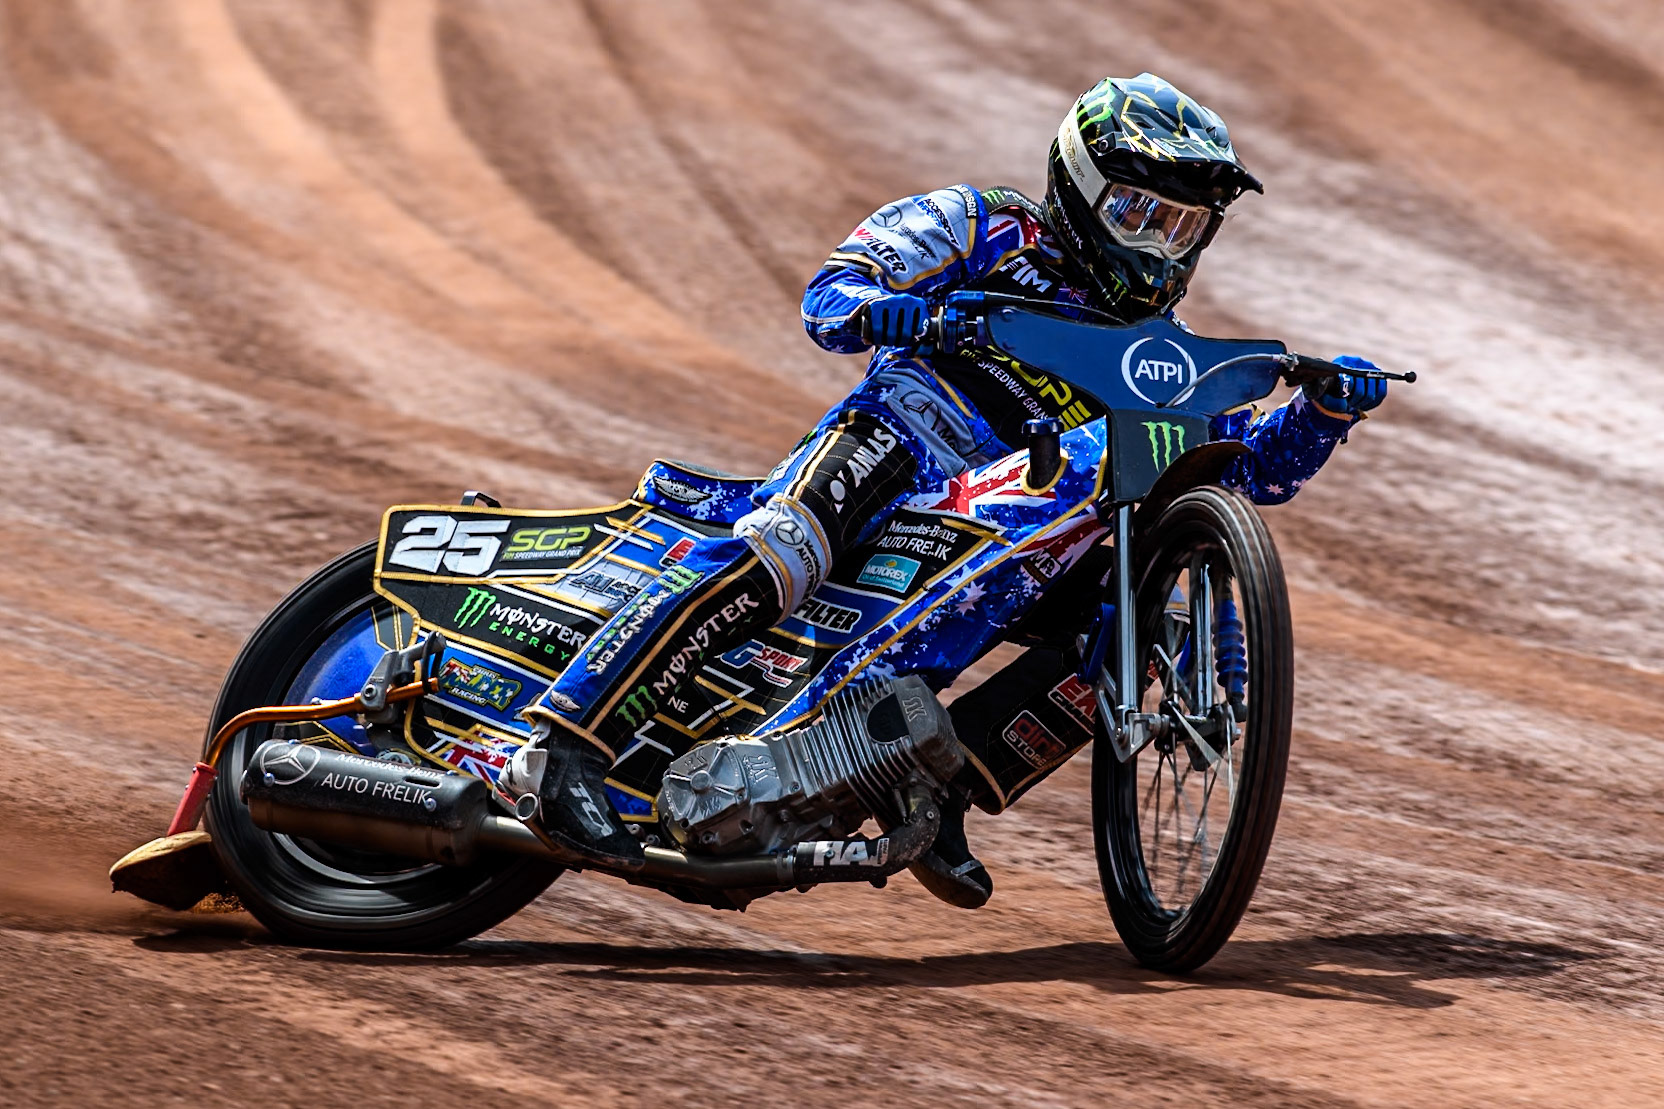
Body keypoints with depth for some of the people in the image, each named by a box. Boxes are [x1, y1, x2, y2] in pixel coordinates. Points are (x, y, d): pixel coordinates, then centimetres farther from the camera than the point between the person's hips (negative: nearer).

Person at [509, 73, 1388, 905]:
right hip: (893, 442, -6)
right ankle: (565, 746, -40)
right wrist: (880, 309, -22)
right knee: (780, 557, -34)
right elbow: (827, 294, 2)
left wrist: (1325, 410, 6)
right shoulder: (985, 228, 13)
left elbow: (1260, 466, 26)